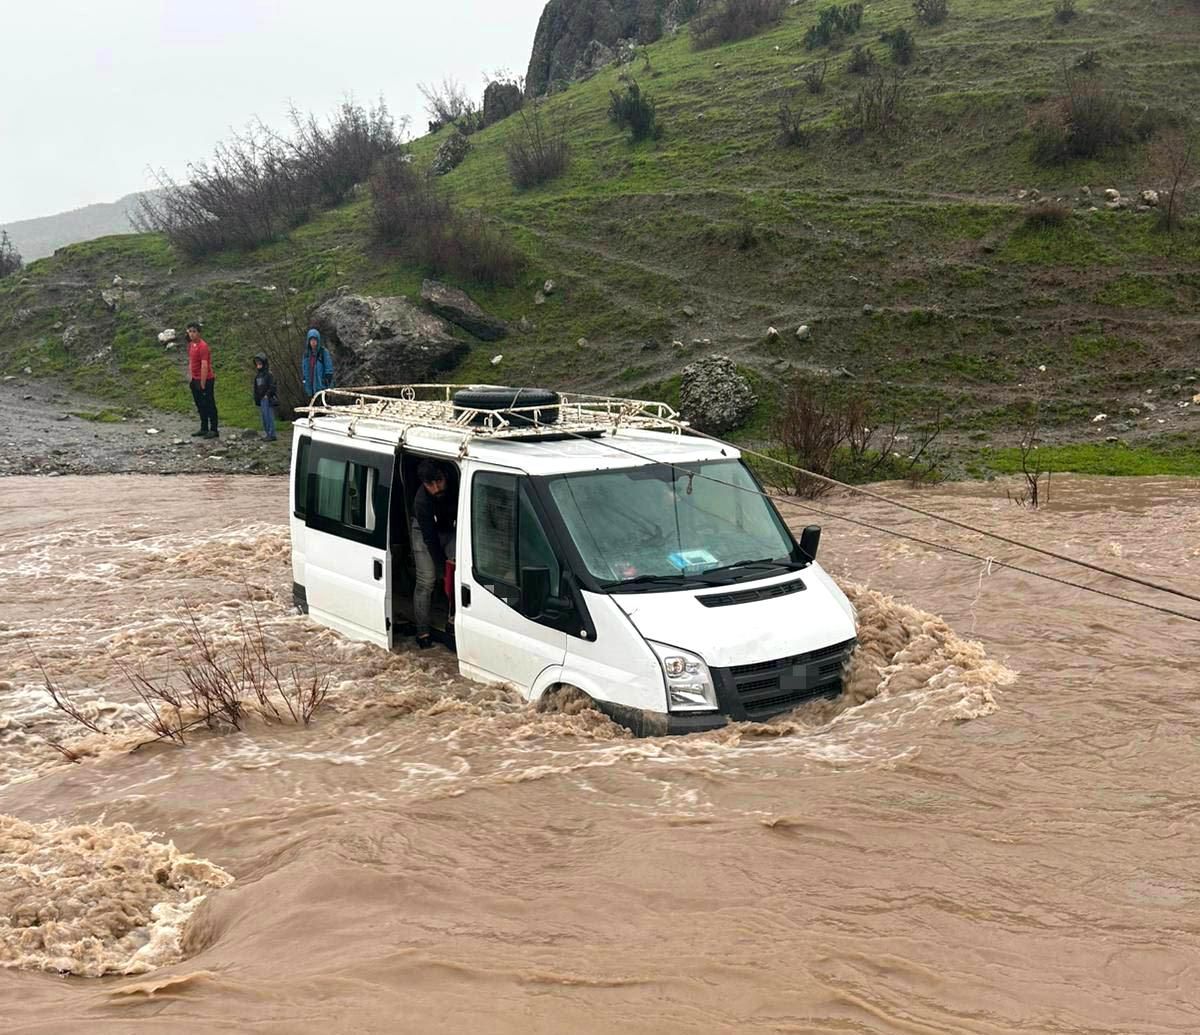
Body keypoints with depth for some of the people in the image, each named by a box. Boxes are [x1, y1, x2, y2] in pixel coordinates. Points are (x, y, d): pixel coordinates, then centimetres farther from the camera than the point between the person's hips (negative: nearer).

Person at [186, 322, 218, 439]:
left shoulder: (203, 346, -19)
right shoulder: (191, 345, 9)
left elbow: (204, 366, -21)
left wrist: (203, 384, -21)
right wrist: (190, 376, 13)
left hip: (206, 380, -9)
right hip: (195, 380, 9)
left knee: (209, 406, -3)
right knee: (200, 406, 14)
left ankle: (214, 430, 3)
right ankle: (204, 429, 22)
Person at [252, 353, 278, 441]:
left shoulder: (269, 374, -9)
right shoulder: (257, 375, 15)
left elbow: (272, 386, -13)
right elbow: (256, 388, 21)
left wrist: (267, 395, -18)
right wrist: (256, 398, 15)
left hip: (268, 399, -8)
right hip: (261, 400, 8)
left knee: (269, 416, -9)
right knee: (264, 417, 11)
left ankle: (272, 434, -7)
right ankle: (266, 433, 18)